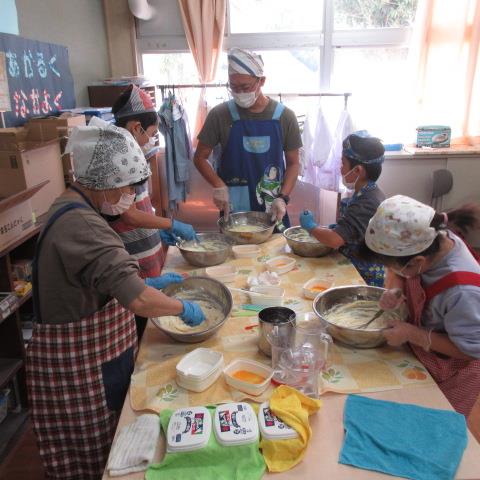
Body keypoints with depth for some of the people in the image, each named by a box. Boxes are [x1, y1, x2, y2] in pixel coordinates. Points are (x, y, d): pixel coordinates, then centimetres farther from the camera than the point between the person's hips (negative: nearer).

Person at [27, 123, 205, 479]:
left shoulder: (74, 209, 5)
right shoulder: (80, 225, -29)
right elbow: (138, 301, -38)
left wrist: (151, 283, 10)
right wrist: (183, 308, -20)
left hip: (95, 349, 9)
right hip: (83, 358, -9)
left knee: (107, 443, 25)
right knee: (97, 451, 13)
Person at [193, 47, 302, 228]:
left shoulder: (284, 116, -4)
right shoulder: (220, 115, -6)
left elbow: (293, 162, 3)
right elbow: (200, 157, 1)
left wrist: (282, 198, -11)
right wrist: (218, 185, -15)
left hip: (272, 208, 1)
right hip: (233, 208, -1)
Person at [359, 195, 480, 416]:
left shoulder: (462, 291, -40)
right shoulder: (433, 242, -20)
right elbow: (395, 272, 0)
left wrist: (412, 334, -28)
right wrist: (394, 290, -20)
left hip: (451, 378, -6)